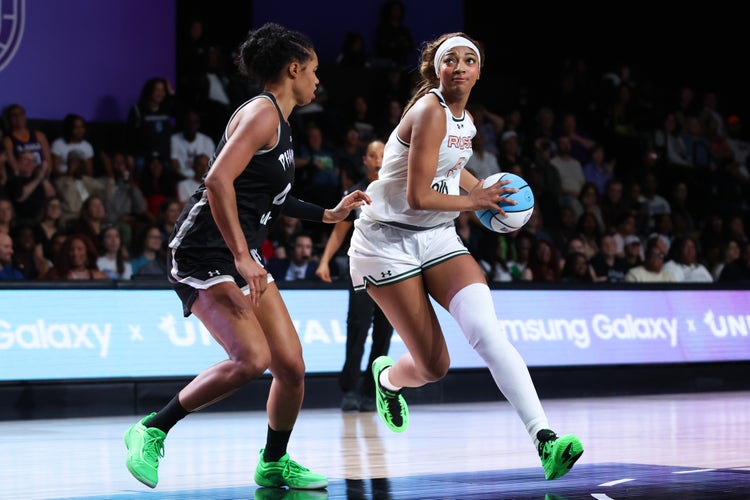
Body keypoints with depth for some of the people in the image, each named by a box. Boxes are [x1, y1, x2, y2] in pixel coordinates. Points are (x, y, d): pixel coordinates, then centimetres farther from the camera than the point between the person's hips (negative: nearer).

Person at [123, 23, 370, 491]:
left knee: (292, 366, 3)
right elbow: (219, 181, -24)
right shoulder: (262, 112, -12)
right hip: (205, 253, -10)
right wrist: (241, 257, -26)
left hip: (243, 255, 10)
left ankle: (274, 462, 22)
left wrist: (330, 214, 31)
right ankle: (151, 431, -11)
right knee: (251, 358, -24)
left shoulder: (279, 121, 19)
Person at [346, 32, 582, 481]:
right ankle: (387, 377, 34)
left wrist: (487, 192, 12)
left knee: (486, 330, -19)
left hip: (436, 239, 6)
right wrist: (475, 201, -11)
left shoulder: (466, 121, 7)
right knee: (434, 367, -4)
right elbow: (417, 196, -24)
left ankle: (544, 438, -28)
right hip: (388, 240, -6)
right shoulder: (430, 112, -19)